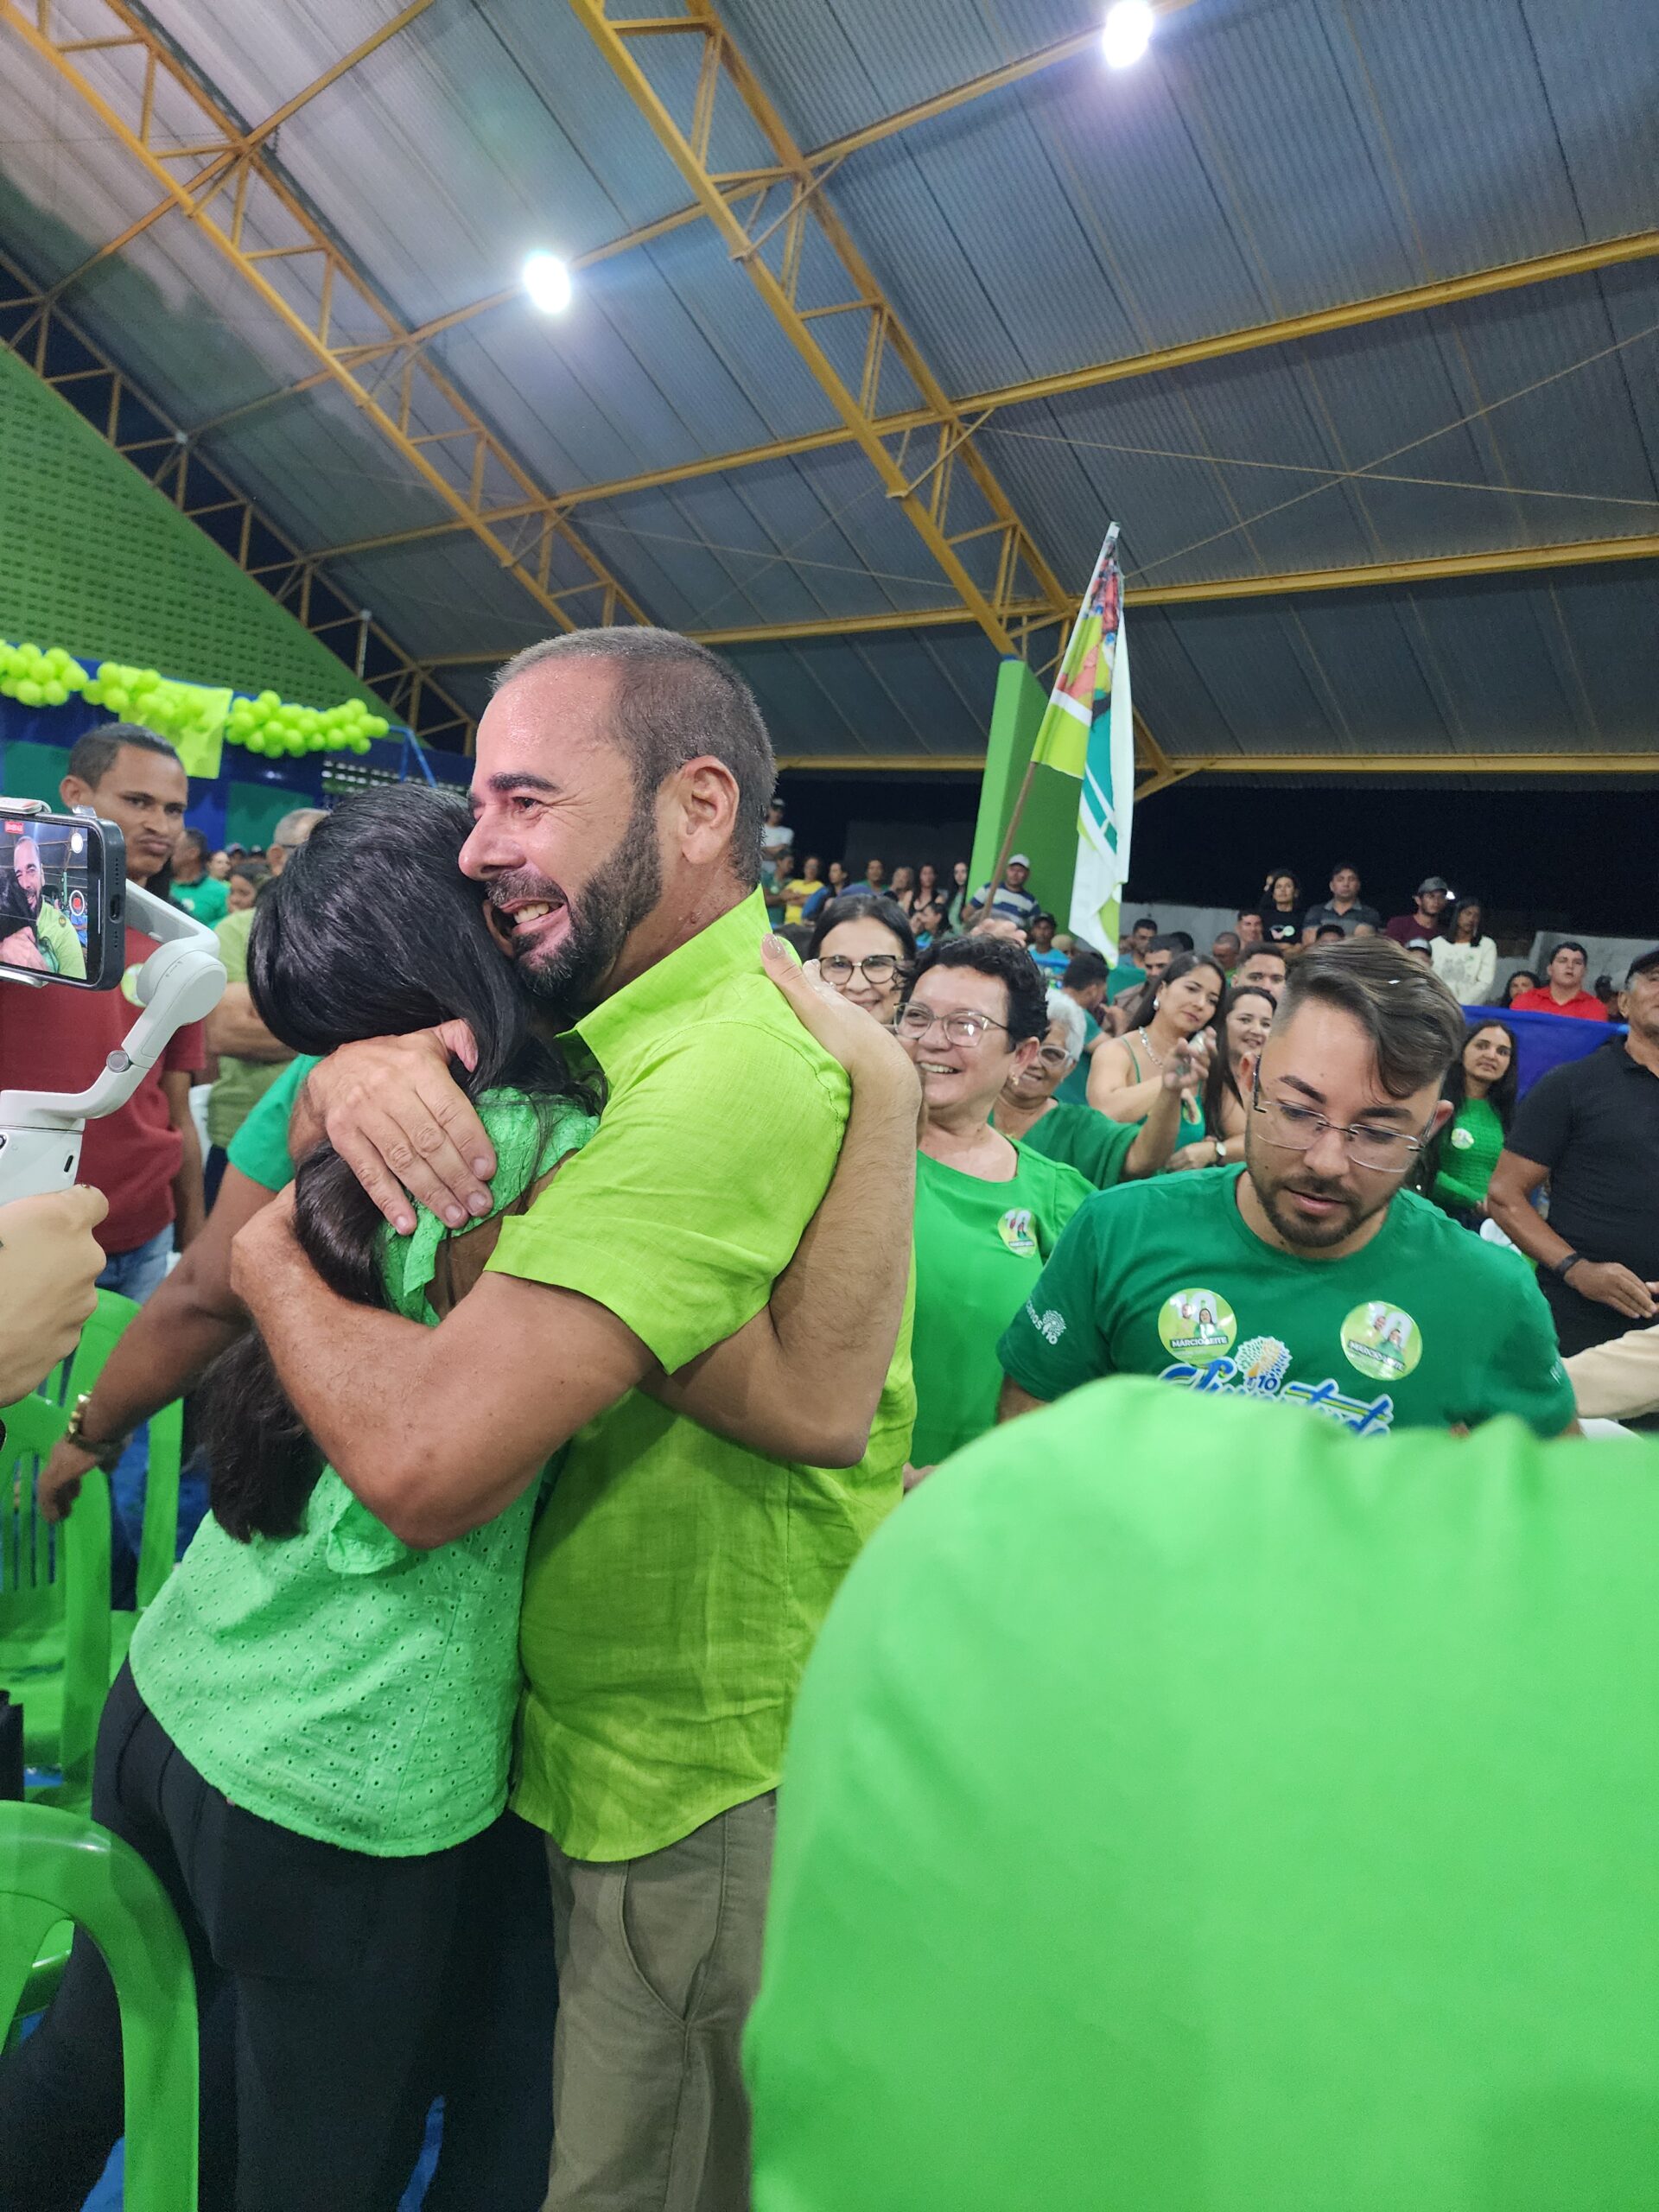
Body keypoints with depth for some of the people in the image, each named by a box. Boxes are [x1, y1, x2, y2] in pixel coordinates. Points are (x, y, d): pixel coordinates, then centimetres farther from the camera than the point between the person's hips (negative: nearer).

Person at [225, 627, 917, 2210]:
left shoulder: (743, 1070, -30)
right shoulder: (617, 1027, 2)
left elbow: (425, 1456, -35)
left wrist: (269, 1256, -15)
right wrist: (356, 1066, -18)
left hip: (700, 1798, -8)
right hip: (594, 1743, 8)